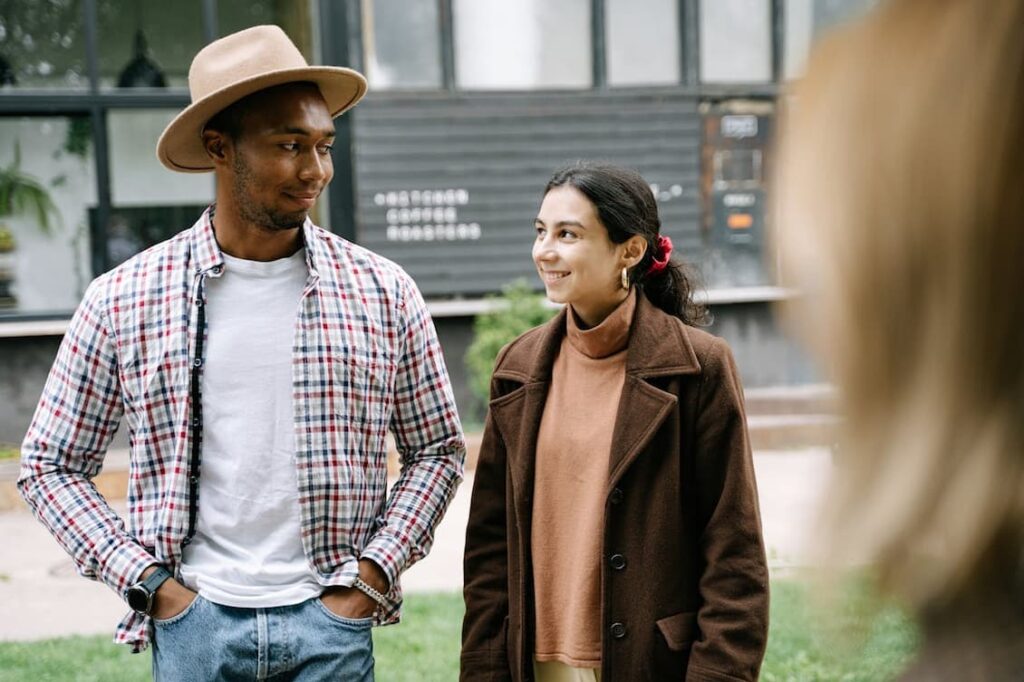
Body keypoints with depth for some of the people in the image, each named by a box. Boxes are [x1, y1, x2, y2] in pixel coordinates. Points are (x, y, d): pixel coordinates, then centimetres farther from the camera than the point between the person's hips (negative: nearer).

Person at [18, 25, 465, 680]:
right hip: (194, 620, 0)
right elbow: (52, 465, 6)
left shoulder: (383, 292, 1)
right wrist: (147, 580, -4)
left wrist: (374, 571, -2)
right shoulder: (123, 301, -1)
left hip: (330, 622, 1)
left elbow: (439, 449, 9)